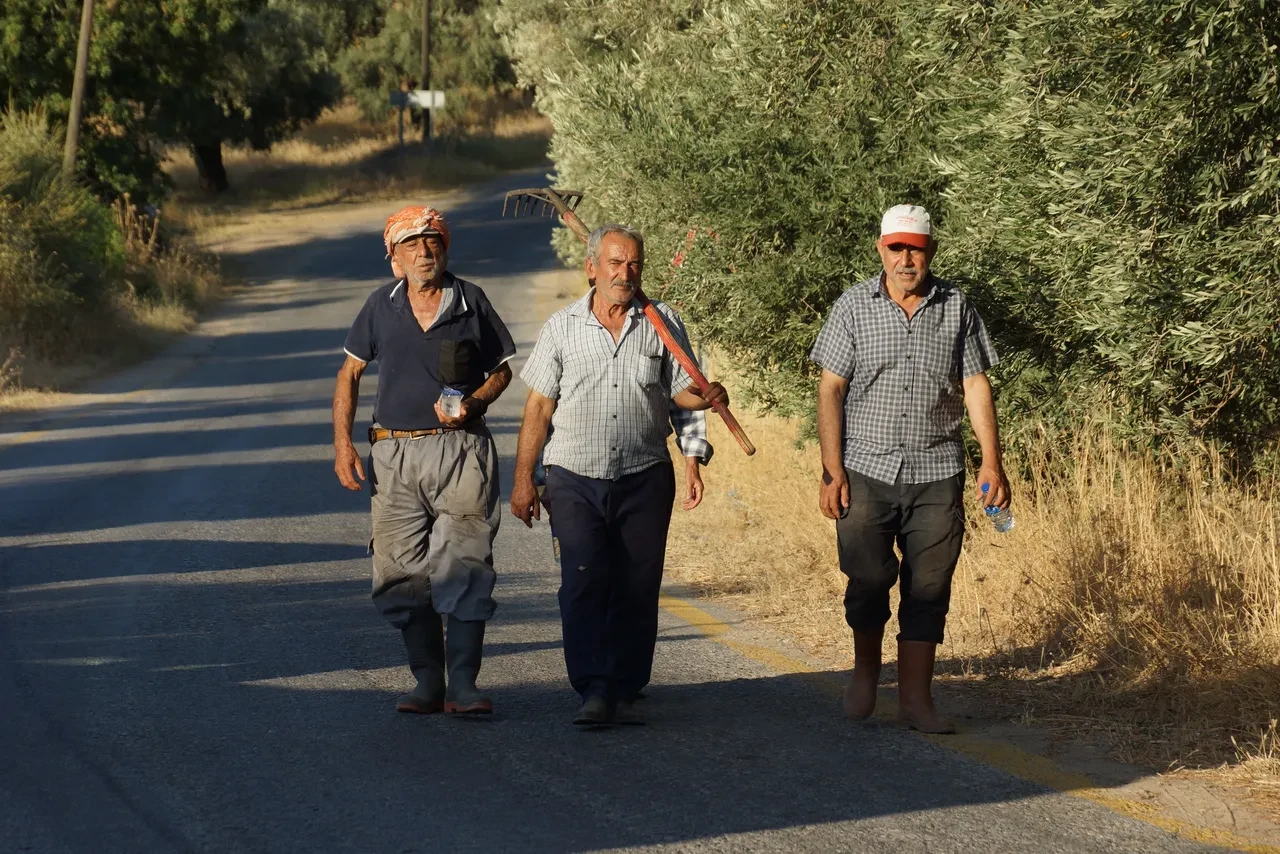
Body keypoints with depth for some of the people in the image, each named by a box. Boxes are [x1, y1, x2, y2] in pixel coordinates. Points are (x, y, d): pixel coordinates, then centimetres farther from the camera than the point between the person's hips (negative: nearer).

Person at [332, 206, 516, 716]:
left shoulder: (471, 302, 3)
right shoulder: (380, 307, 7)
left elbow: (502, 369, 12)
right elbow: (350, 373, 13)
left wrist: (472, 404, -8)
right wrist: (342, 441, 2)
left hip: (461, 450, -2)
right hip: (395, 453, 2)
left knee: (464, 567, -9)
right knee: (402, 572, 2)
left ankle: (462, 684, -7)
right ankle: (428, 682, 12)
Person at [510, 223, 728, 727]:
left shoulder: (663, 324, 6)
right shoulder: (562, 327, 5)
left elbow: (681, 392, 7)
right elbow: (539, 407, 7)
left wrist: (706, 398, -17)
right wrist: (523, 479, 4)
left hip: (645, 478, 1)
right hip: (575, 478, -1)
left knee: (636, 589, 2)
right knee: (583, 582, -13)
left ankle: (625, 691, 10)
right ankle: (594, 691, -15)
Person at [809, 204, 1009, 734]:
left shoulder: (957, 308, 6)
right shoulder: (854, 307, 2)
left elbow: (976, 387, 7)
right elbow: (831, 390, 1)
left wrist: (992, 464, 0)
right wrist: (831, 471, -6)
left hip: (936, 475, 1)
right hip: (866, 471, -1)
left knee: (928, 589, 1)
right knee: (868, 579, -2)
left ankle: (916, 698, 7)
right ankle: (866, 670, 24)